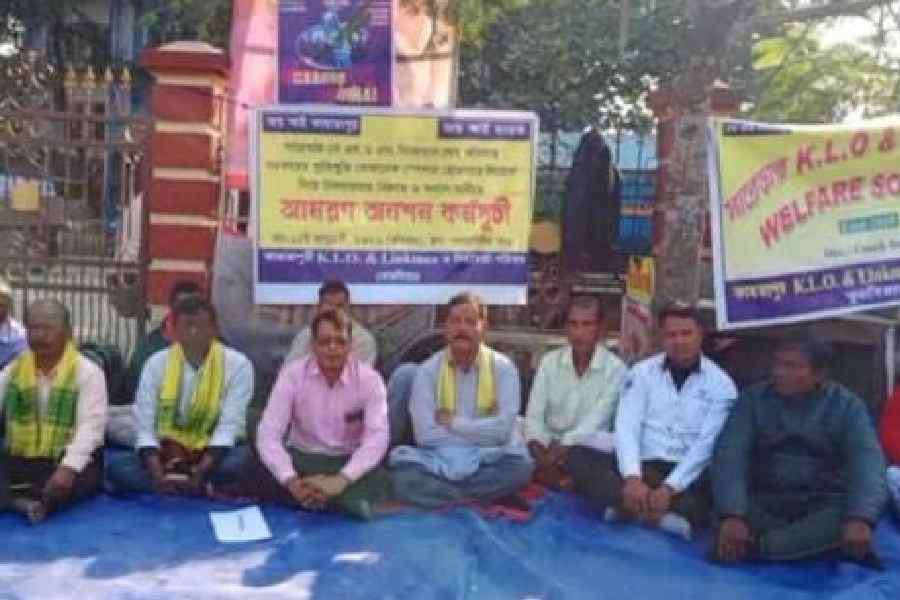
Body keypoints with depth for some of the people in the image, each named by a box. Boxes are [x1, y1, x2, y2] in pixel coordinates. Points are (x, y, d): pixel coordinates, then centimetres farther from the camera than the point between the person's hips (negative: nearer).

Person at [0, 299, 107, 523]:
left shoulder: (88, 372, -4)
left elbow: (90, 426, -15)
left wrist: (68, 467, -31)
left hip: (68, 463, -3)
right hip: (18, 461, 4)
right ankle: (23, 502, -44)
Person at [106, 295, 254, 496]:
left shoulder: (237, 364, -7)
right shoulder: (157, 363, -1)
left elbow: (229, 426, -14)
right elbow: (145, 428, -8)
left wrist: (201, 470, -30)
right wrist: (157, 472, -27)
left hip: (213, 456, -2)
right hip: (166, 455, 2)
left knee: (244, 459, -34)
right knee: (115, 463, -25)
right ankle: (206, 490, -29)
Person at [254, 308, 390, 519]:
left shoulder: (369, 378, -11)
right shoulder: (292, 373, -11)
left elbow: (377, 438, -21)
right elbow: (268, 434, -17)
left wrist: (341, 480, -36)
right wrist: (291, 481, -33)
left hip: (349, 461, -1)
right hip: (302, 457, 1)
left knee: (379, 484, -33)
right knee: (265, 481, -31)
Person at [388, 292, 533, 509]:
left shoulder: (503, 367, -2)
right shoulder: (428, 370, -1)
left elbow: (502, 429, -12)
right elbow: (425, 434, -11)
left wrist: (452, 423, -10)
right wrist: (481, 436, -11)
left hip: (489, 462, 0)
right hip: (440, 462, 0)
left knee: (519, 465, -32)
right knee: (402, 472, -29)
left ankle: (441, 496, -19)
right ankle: (483, 500, -22)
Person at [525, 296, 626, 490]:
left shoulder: (615, 368, -6)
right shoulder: (549, 362, 4)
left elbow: (595, 421, -16)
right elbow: (534, 416, -3)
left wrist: (560, 451, -28)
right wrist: (540, 456, -21)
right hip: (550, 446, 2)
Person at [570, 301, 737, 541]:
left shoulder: (721, 384, 3)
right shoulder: (642, 372, 7)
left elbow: (707, 444, -7)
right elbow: (626, 427, -5)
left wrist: (670, 488, -20)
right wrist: (632, 477, -23)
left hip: (687, 474, -1)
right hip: (642, 466, 1)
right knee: (579, 459, -24)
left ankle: (631, 508, -42)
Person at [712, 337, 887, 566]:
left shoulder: (847, 405, -1)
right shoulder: (754, 398, 0)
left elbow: (867, 460, -15)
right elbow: (730, 453, -12)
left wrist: (861, 518, -35)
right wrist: (731, 514, -29)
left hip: (826, 504, 0)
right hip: (764, 502, 1)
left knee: (847, 519, -33)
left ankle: (754, 546, -31)